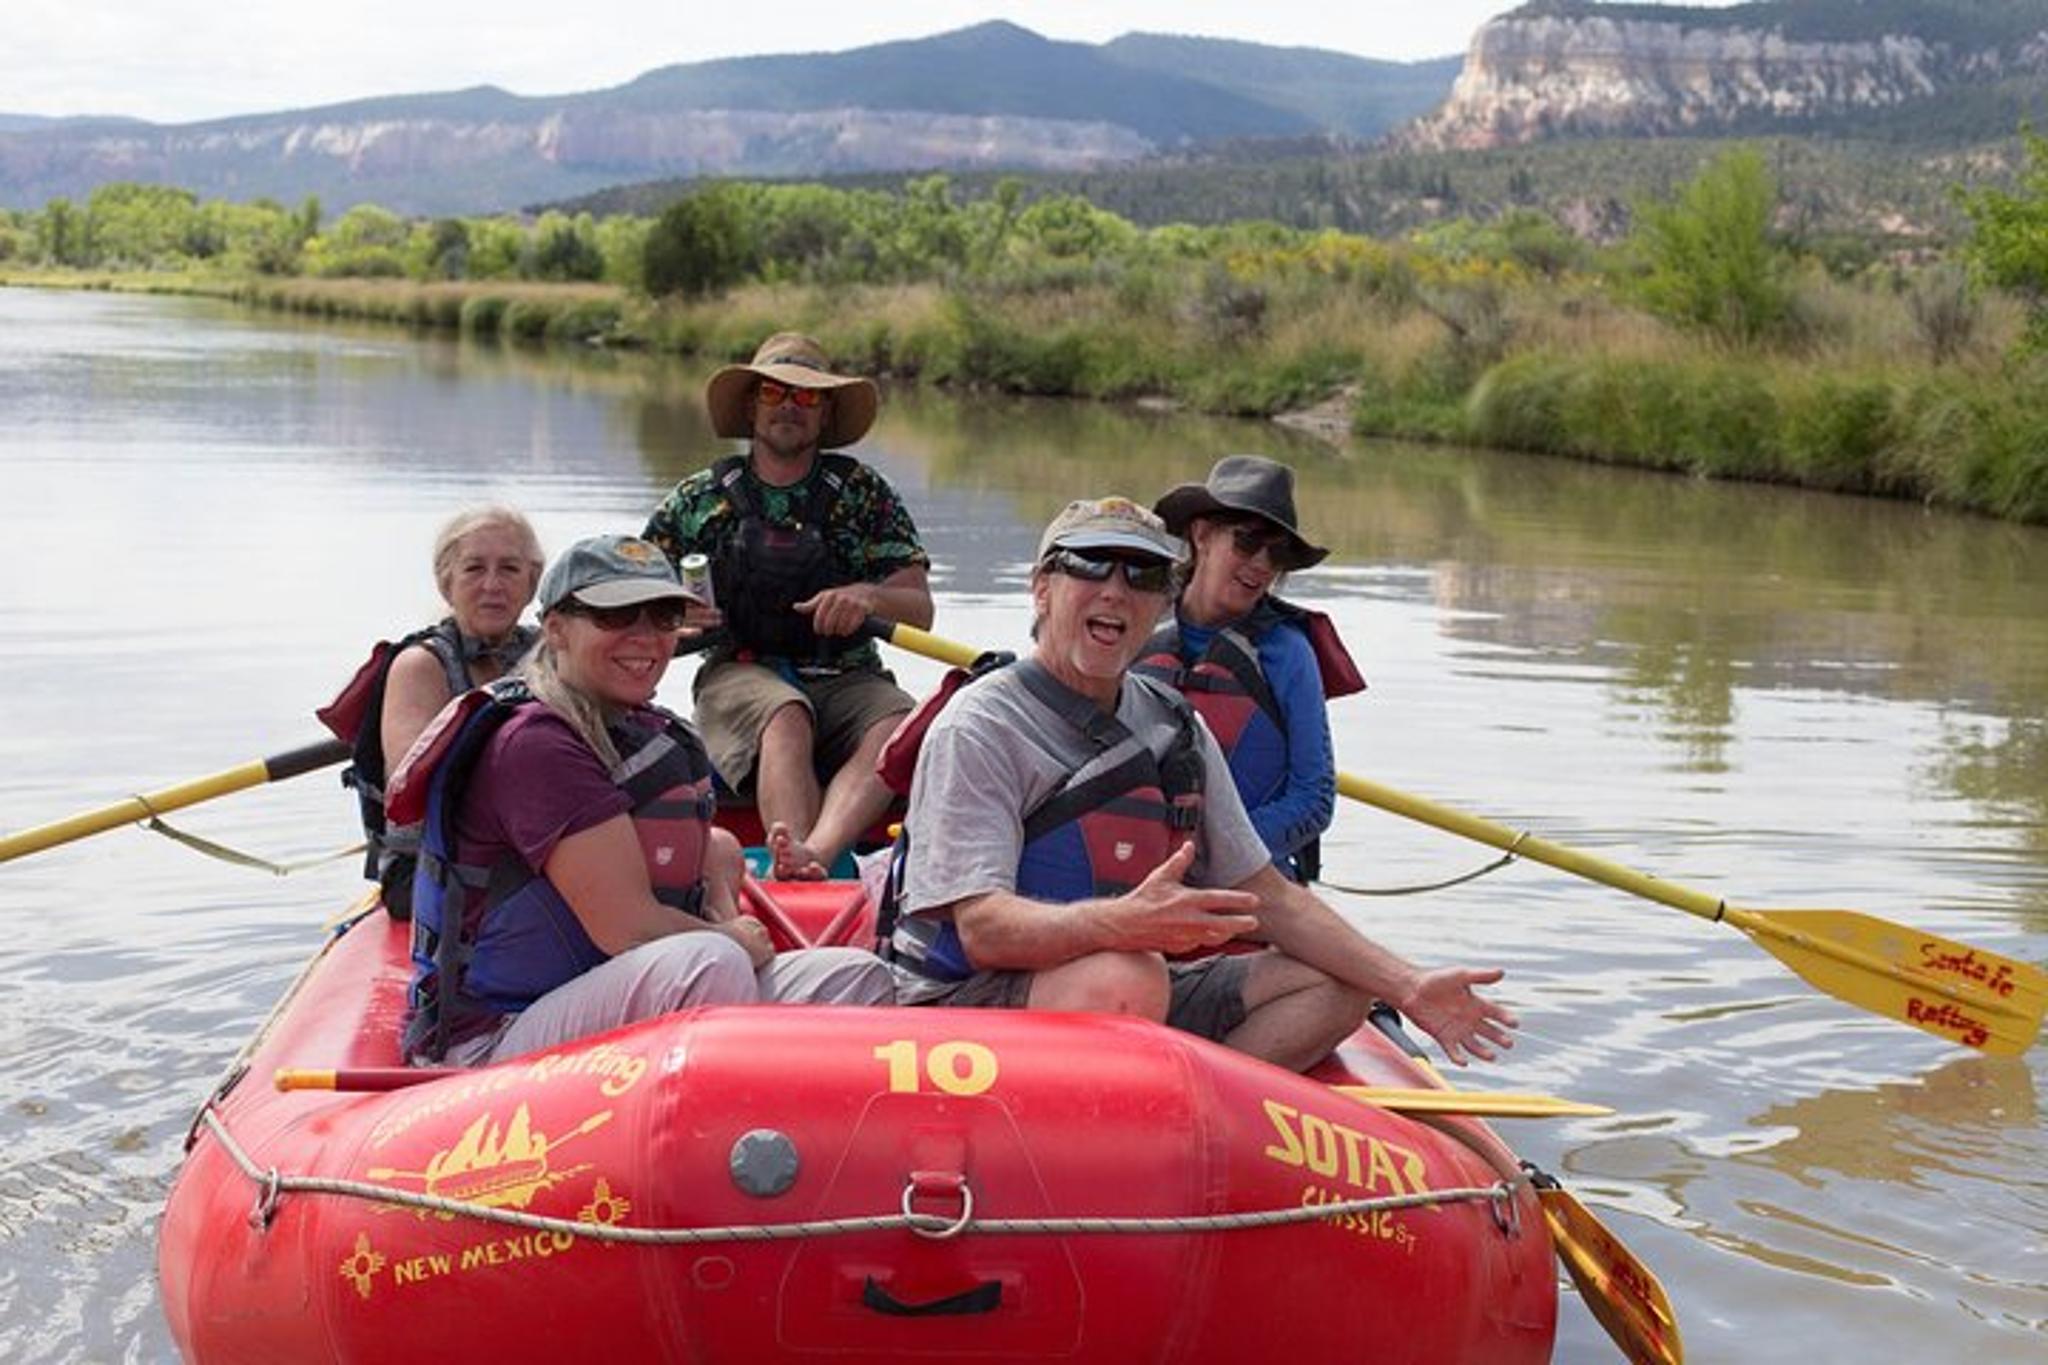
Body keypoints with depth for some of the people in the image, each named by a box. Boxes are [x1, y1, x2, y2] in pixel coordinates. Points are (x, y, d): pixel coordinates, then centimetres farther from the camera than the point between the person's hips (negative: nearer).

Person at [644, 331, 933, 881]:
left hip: (845, 678, 1)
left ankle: (811, 854, -55)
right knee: (786, 716, -36)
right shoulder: (703, 497, 13)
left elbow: (920, 609, 4)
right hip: (740, 672, -1)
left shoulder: (864, 494, 11)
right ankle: (803, 867, -55)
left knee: (902, 728, -32)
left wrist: (870, 596, -19)